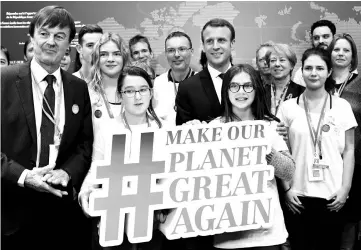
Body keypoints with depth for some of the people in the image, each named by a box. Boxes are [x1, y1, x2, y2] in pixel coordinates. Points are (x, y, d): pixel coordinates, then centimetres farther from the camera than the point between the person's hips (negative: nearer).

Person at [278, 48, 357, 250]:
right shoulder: (288, 107, 1)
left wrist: (345, 189, -3)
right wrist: (287, 188, -3)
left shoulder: (342, 106, 2)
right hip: (299, 195, 0)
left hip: (332, 195, 0)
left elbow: (349, 151, 4)